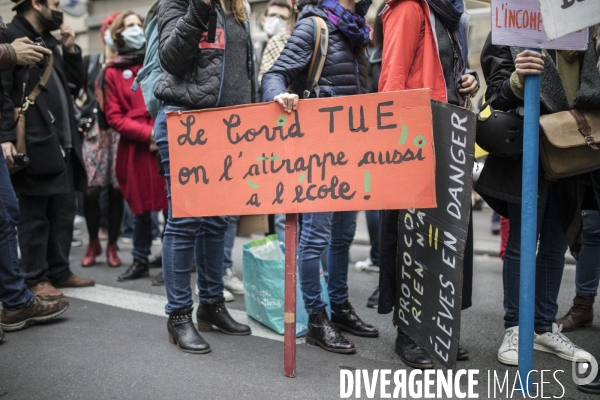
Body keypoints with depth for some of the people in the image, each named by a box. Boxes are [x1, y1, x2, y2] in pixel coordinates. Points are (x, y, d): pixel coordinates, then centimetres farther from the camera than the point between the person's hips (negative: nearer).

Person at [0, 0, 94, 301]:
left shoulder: (49, 42, 21)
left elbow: (74, 85, 22)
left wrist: (70, 50, 10)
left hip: (63, 145, 8)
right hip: (35, 146, -8)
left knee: (64, 212, 11)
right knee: (34, 216, -1)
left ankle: (59, 271, 21)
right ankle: (36, 278, 8)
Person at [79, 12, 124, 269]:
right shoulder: (89, 62, 11)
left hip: (121, 133, -1)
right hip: (94, 131, 1)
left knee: (117, 190, 0)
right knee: (91, 190, -5)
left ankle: (112, 246, 13)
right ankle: (93, 242, 14)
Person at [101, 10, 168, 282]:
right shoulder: (113, 73, 7)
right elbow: (114, 117, 0)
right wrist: (149, 133, -12)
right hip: (135, 149, 0)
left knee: (172, 205, -1)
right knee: (141, 208, 7)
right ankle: (140, 261, 21)